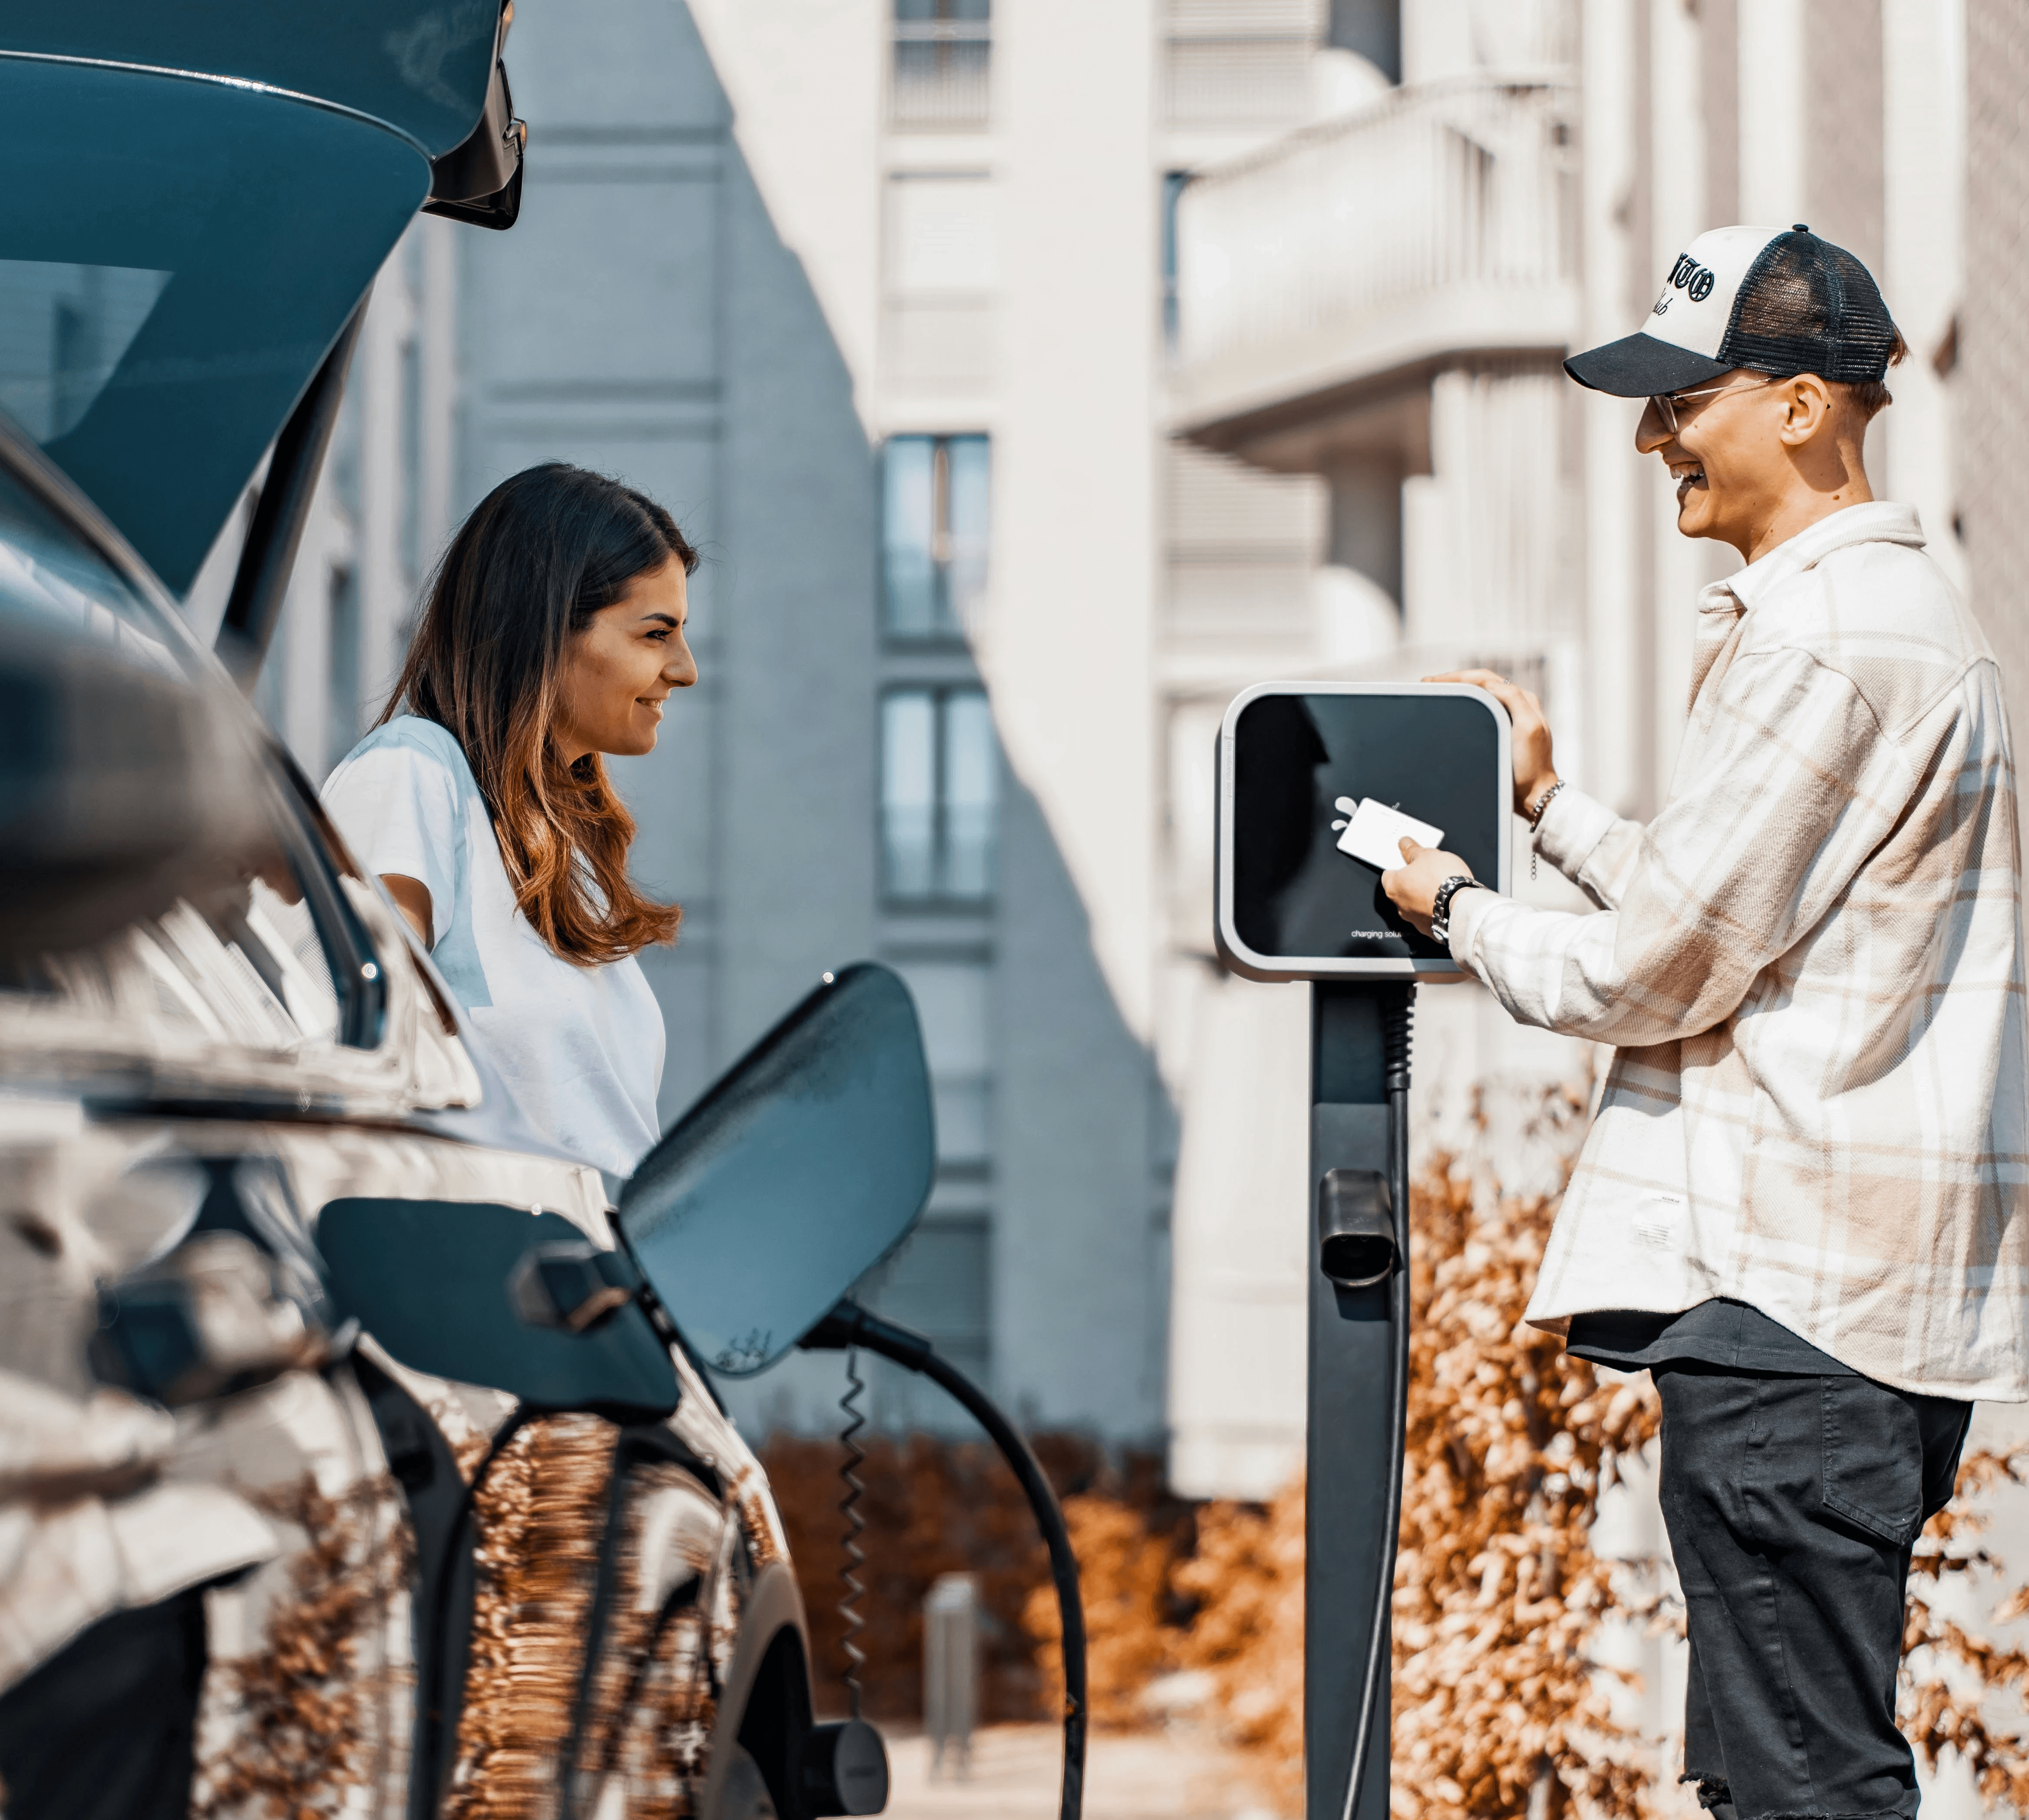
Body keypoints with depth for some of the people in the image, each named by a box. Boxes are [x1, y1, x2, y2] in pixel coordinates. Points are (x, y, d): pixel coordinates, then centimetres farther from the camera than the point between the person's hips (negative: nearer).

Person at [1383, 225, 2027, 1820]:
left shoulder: (1822, 639, -15)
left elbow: (1661, 971, -14)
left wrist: (1458, 908, 2)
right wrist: (1548, 805, 23)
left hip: (1792, 1284, -11)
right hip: (1888, 1273, 11)